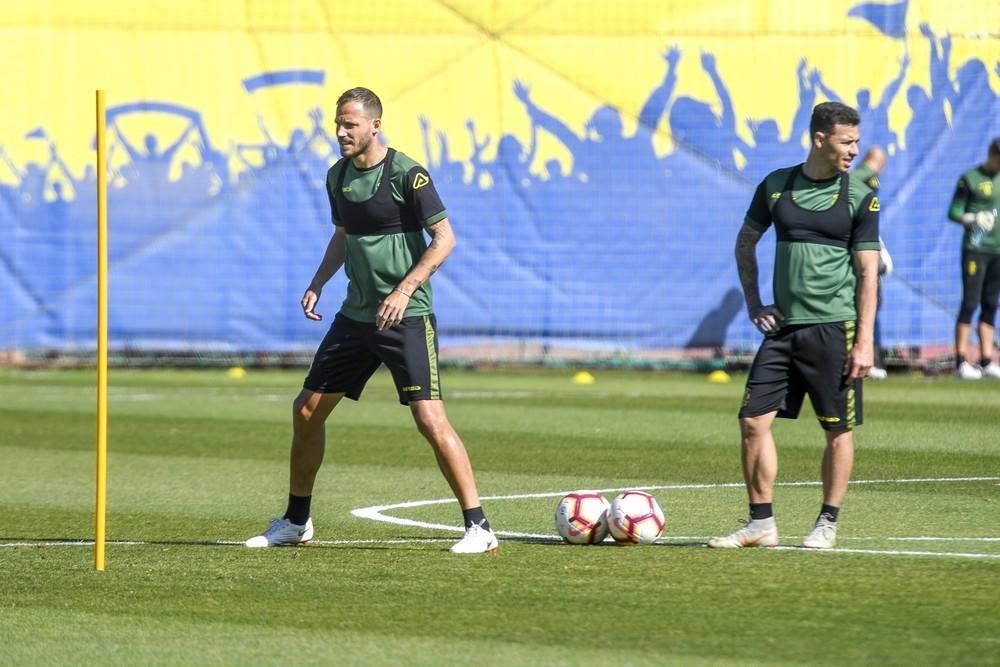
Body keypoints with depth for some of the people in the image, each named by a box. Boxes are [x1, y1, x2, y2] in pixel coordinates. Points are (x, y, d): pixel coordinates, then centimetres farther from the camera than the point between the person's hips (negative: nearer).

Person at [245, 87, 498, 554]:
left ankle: (478, 528, -12)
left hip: (407, 317, -8)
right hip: (356, 315, 8)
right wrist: (317, 283, 10)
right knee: (307, 409, 9)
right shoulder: (338, 176, 9)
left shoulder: (407, 174, -13)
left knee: (429, 418, -17)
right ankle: (295, 523, 24)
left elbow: (444, 238, -13)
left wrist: (404, 290, -22)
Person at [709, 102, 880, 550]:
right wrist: (753, 304, 11)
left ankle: (827, 525, 14)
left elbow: (868, 272, -5)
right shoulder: (776, 186, 7)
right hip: (783, 327, 3)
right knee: (754, 420, -3)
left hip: (834, 327, -3)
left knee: (838, 429, 2)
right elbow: (746, 242, 20)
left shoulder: (860, 198, -2)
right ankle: (761, 524, 5)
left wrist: (864, 341, -11)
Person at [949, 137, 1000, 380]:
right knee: (970, 303, -9)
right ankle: (961, 362, -8)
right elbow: (954, 212, -6)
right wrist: (973, 218, -22)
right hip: (975, 248, -6)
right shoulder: (970, 179, -4)